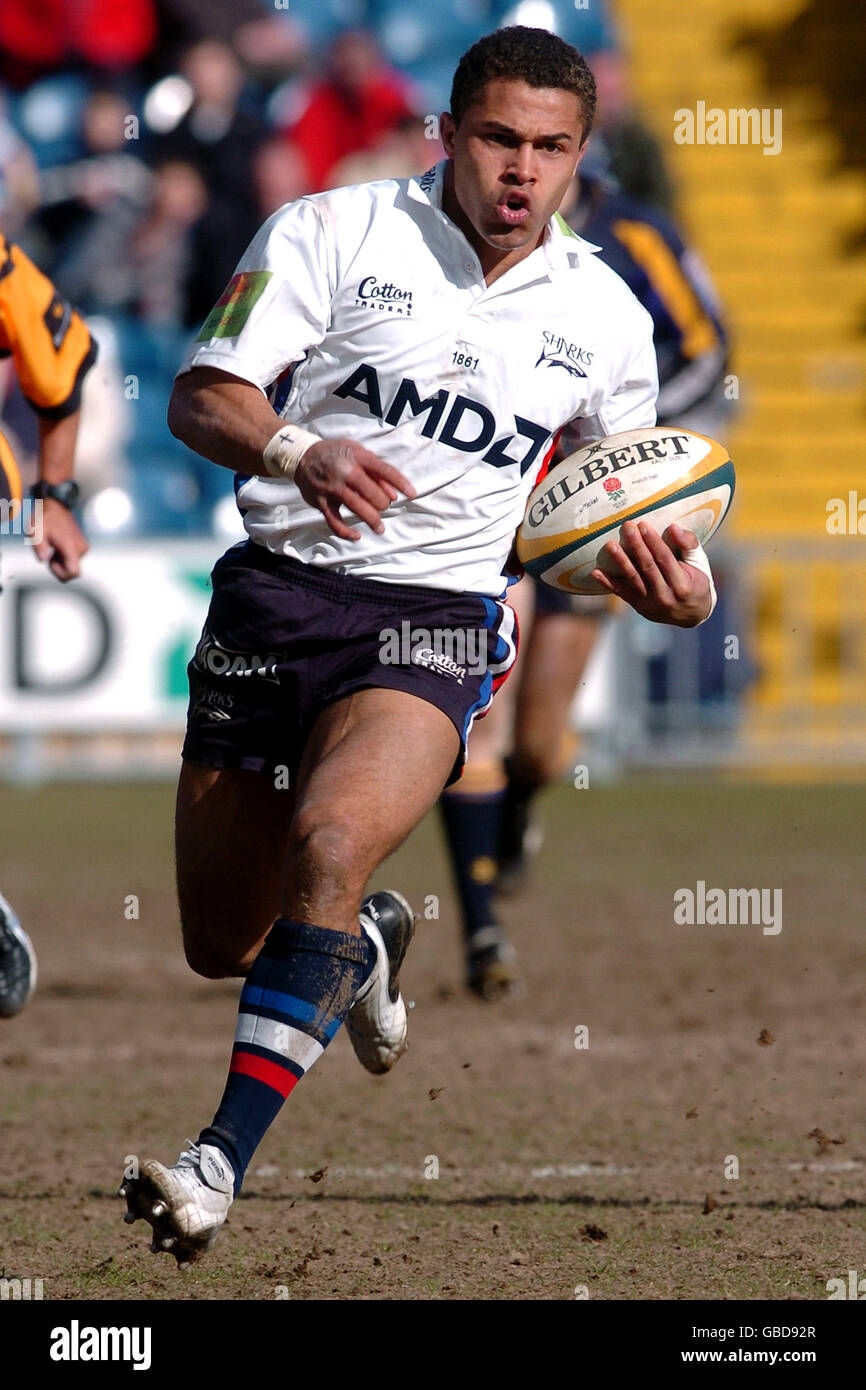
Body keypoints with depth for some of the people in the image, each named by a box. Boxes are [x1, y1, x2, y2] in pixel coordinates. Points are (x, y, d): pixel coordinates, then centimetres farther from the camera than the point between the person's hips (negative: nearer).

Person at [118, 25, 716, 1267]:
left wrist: (674, 582, -3)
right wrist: (297, 452, -30)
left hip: (437, 620, -1)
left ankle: (221, 1162, -31)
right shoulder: (332, 232, -2)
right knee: (223, 945, 8)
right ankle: (365, 944, 45)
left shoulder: (605, 319, 6)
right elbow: (203, 396, -9)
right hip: (278, 591, 1)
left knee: (331, 838, -31)